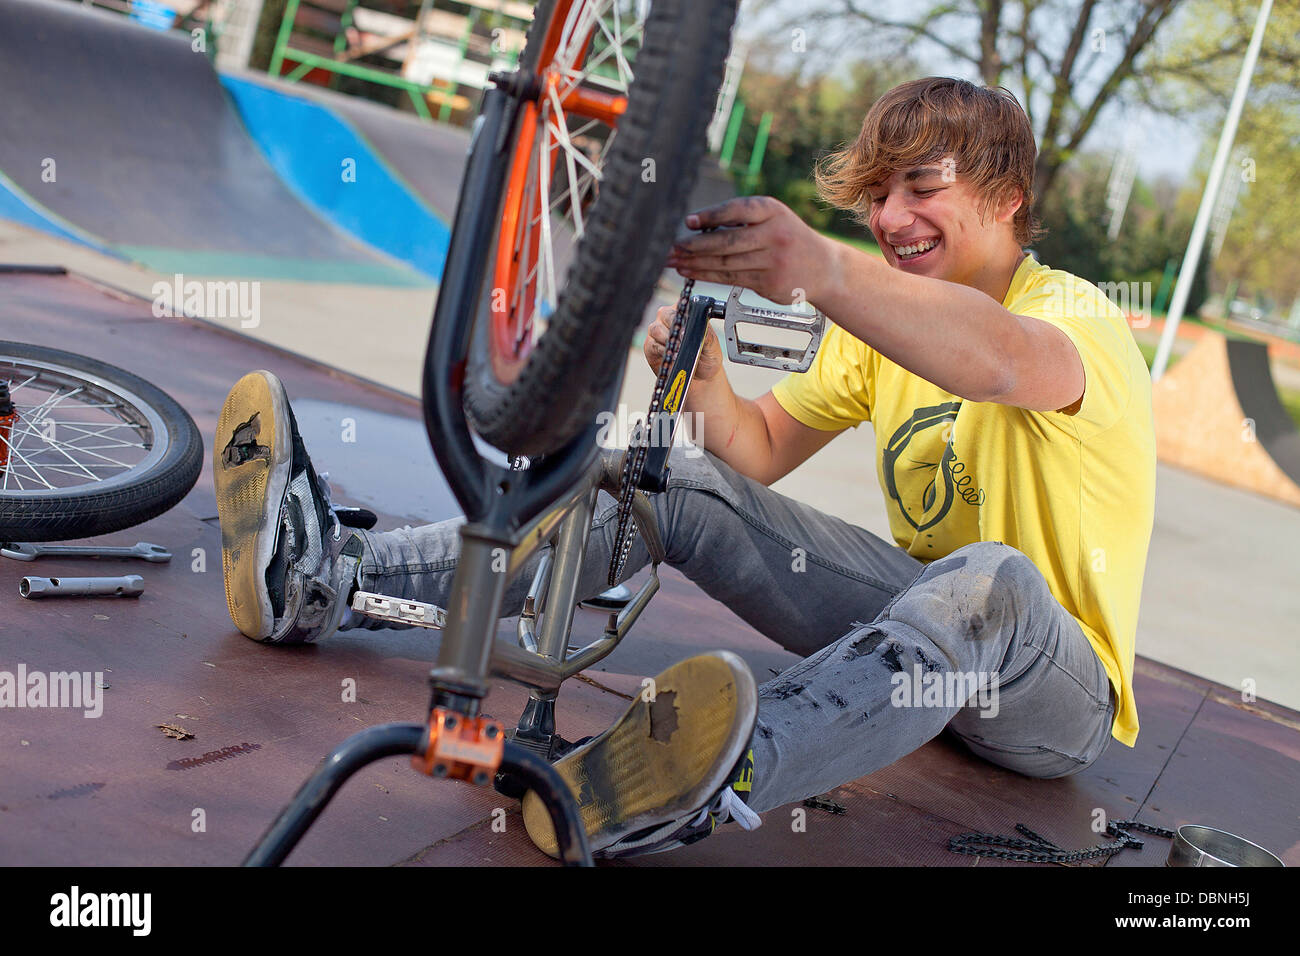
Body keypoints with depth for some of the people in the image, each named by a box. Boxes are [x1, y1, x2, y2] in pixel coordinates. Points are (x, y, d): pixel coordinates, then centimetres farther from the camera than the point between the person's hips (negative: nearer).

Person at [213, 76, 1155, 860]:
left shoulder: (1074, 311, -14)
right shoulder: (884, 321, 7)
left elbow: (997, 362, -40)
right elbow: (761, 453, 3)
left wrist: (825, 270, -57)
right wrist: (708, 384, -20)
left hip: (1055, 697, -5)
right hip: (921, 614, 5)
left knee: (990, 582, -41)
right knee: (685, 489, -11)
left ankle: (718, 775, -64)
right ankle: (331, 578, -19)